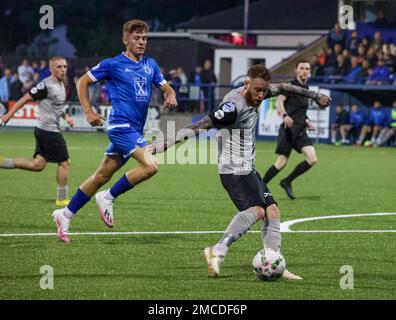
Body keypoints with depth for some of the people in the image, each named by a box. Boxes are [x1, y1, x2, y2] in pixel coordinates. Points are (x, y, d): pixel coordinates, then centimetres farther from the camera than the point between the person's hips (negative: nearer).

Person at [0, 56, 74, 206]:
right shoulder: (46, 85, -16)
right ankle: (62, 199, 7)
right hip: (49, 130, -9)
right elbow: (26, 98, -11)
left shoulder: (61, 85, 13)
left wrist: (66, 116, 10)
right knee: (64, 163, -3)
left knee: (37, 165, 10)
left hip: (43, 131, 9)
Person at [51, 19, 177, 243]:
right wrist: (89, 112, -3)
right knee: (150, 166, -22)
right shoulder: (113, 64, -3)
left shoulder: (150, 65, 13)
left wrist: (170, 96, -5)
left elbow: (166, 87, 19)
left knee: (102, 176, 11)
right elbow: (83, 82, 5)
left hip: (134, 130, 7)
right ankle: (108, 198, -7)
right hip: (121, 125, -7)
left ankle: (66, 215, 20)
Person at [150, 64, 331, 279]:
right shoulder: (234, 107, -22)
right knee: (256, 209, -27)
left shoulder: (255, 94, 6)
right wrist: (166, 143, -29)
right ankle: (218, 252, -34)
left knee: (272, 211, 7)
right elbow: (200, 126, -26)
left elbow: (282, 88, 24)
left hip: (248, 169, 10)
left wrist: (314, 96, 35)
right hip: (234, 170, -10)